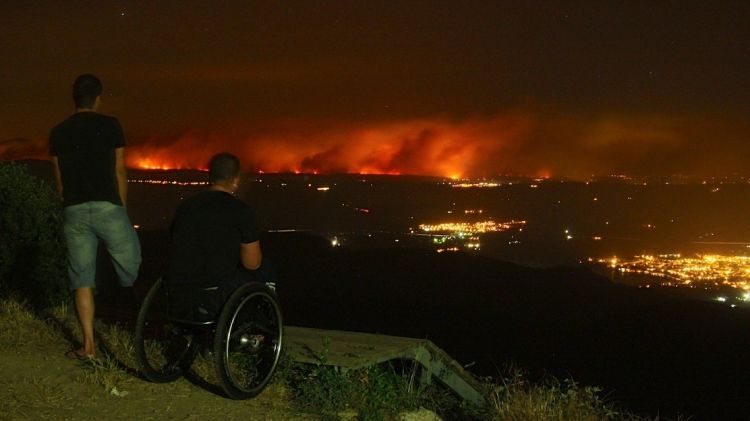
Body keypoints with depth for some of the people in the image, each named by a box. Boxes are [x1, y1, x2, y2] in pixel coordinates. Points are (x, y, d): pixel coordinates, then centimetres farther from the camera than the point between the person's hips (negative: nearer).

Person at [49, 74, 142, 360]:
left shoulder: (59, 132, 11)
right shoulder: (109, 125, 1)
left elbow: (59, 179, 13)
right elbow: (119, 171, 2)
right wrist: (122, 207, 12)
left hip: (74, 210, 3)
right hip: (107, 206, -3)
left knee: (82, 279, 5)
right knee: (131, 270, 9)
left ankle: (89, 345, 5)